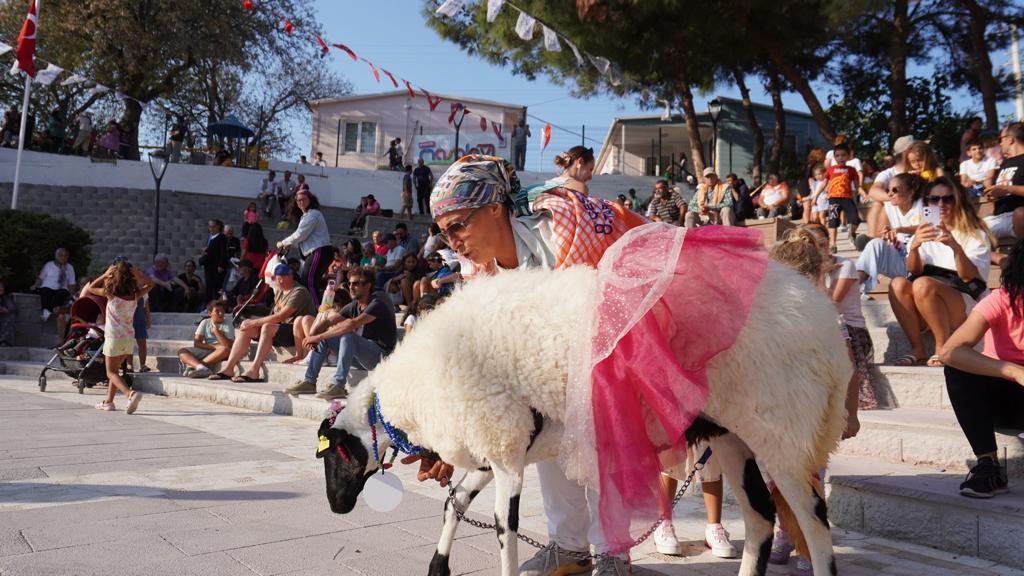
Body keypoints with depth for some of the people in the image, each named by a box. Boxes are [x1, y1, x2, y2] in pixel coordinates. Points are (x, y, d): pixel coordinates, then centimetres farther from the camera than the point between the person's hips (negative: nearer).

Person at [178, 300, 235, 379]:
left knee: (225, 350, -37)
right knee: (182, 351, -17)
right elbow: (196, 343, 0)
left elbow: (228, 345, -14)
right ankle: (200, 367, -47)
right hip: (204, 352, 3)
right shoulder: (205, 323, 9)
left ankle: (193, 365, -37)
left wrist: (216, 331, -10)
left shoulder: (228, 325, 1)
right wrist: (214, 346, -12)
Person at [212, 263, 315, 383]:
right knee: (246, 325, -2)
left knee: (267, 327, -34)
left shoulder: (299, 292, -13)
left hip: (296, 333, -9)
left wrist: (255, 322, -17)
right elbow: (276, 317, 16)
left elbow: (281, 316, -22)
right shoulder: (280, 291, 17)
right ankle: (228, 368, -7)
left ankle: (253, 371, -35)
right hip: (280, 331, 9)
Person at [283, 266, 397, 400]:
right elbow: (327, 321, 6)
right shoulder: (354, 306, 10)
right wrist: (311, 336, -16)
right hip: (359, 355, 8)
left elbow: (352, 324, -29)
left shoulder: (377, 303, -16)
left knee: (348, 336, -33)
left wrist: (319, 337, -27)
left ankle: (338, 386, -34)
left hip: (380, 355, -8)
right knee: (323, 337, 3)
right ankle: (309, 381, -2)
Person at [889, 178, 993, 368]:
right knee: (898, 284, -26)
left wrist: (956, 247, -32)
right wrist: (914, 246, -24)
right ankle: (918, 350, -19)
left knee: (923, 284, -32)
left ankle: (943, 348, -19)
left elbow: (969, 277, -13)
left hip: (968, 308, -4)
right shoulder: (924, 232, 15)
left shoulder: (975, 234, 3)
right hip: (927, 310, 4)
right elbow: (914, 271, -2)